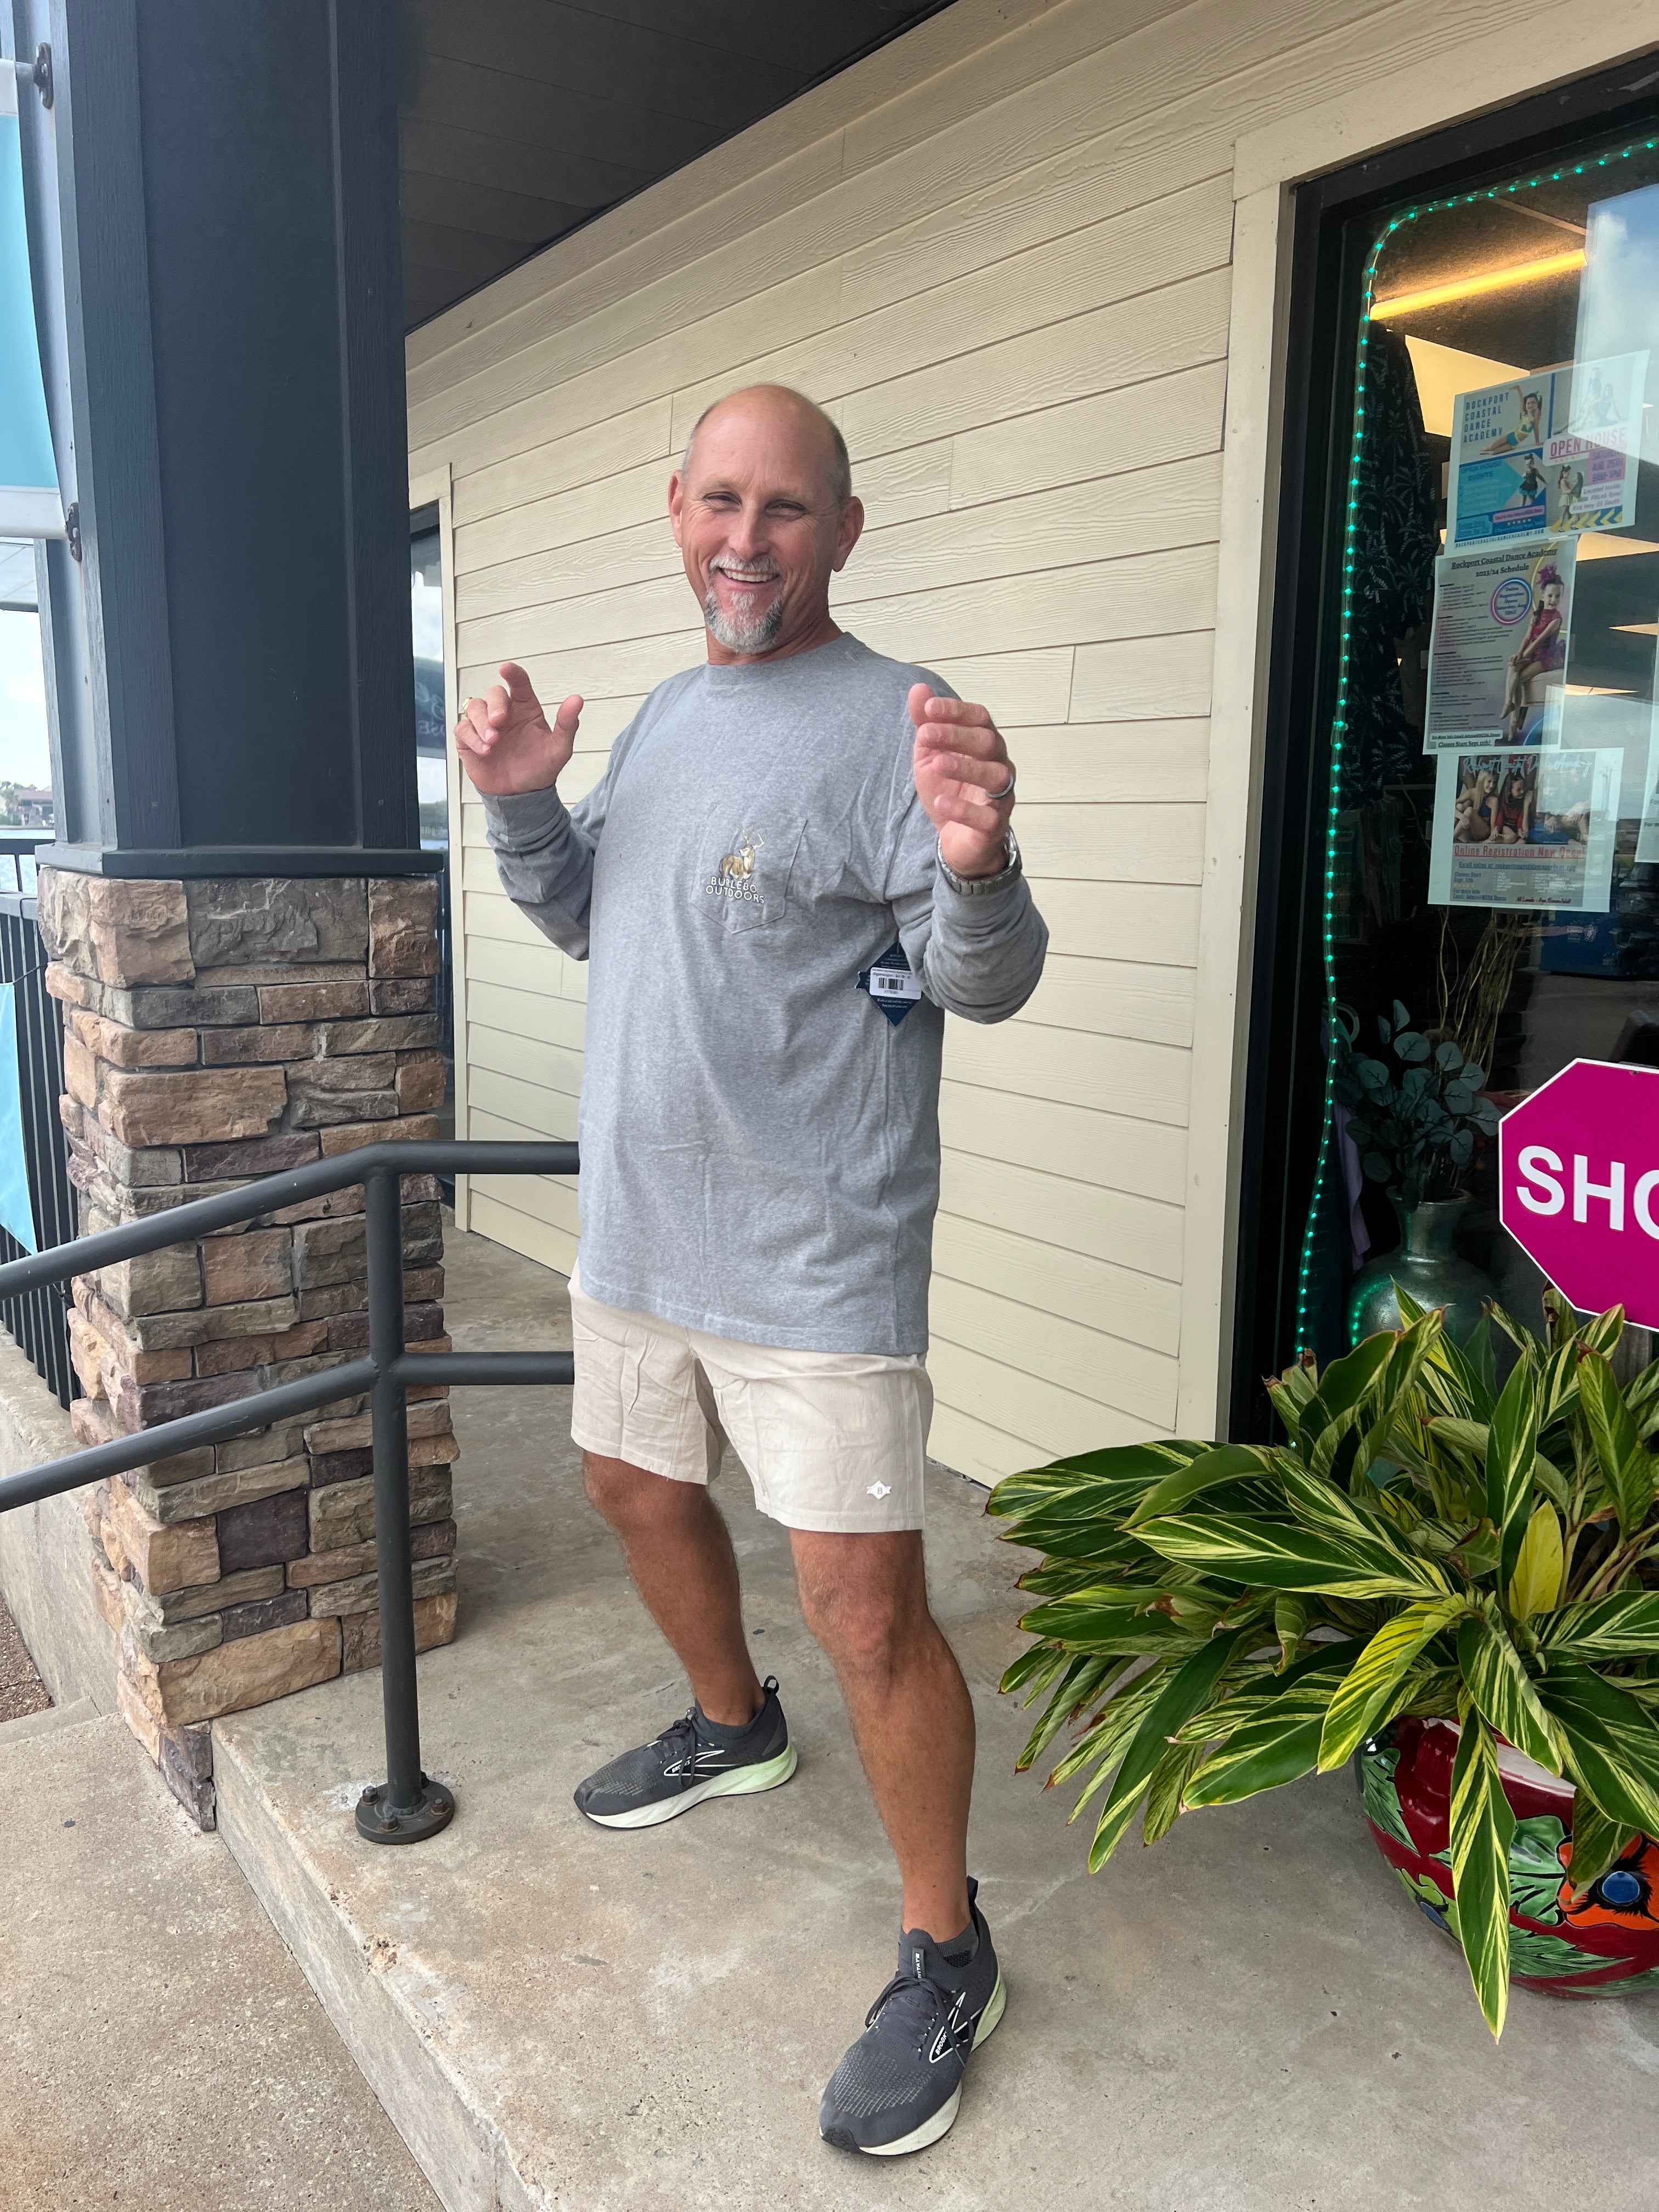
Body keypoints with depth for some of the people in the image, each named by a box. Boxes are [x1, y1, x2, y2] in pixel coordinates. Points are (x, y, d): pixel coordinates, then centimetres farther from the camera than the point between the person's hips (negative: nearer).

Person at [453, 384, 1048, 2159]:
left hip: (814, 1263, -8)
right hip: (636, 1230, 9)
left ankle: (945, 1956, 18)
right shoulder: (666, 713, 12)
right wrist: (524, 804, 0)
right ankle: (731, 1725, 52)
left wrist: (976, 863, -40)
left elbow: (987, 987, -18)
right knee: (636, 1484, 24)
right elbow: (585, 920, 18)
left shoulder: (890, 720, -12)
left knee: (866, 1616, -5)